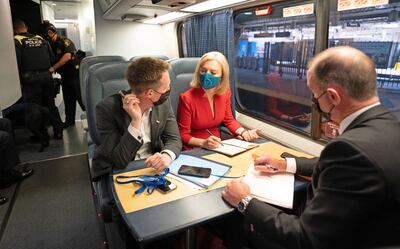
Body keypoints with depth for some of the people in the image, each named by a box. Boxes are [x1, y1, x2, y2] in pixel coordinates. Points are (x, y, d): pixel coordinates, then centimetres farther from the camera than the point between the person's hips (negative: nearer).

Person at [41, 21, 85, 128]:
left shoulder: (65, 41, -11)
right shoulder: (51, 45, 12)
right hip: (65, 77, 8)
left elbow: (67, 56, -25)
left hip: (75, 74, -8)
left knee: (82, 99, -3)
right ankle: (69, 121, 25)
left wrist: (53, 68, -23)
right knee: (68, 100, 14)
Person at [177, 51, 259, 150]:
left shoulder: (225, 93, -5)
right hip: (194, 149, -4)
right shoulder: (187, 98, -18)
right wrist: (203, 143, -28)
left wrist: (244, 132, -5)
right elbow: (183, 134, -12)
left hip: (217, 146, 4)